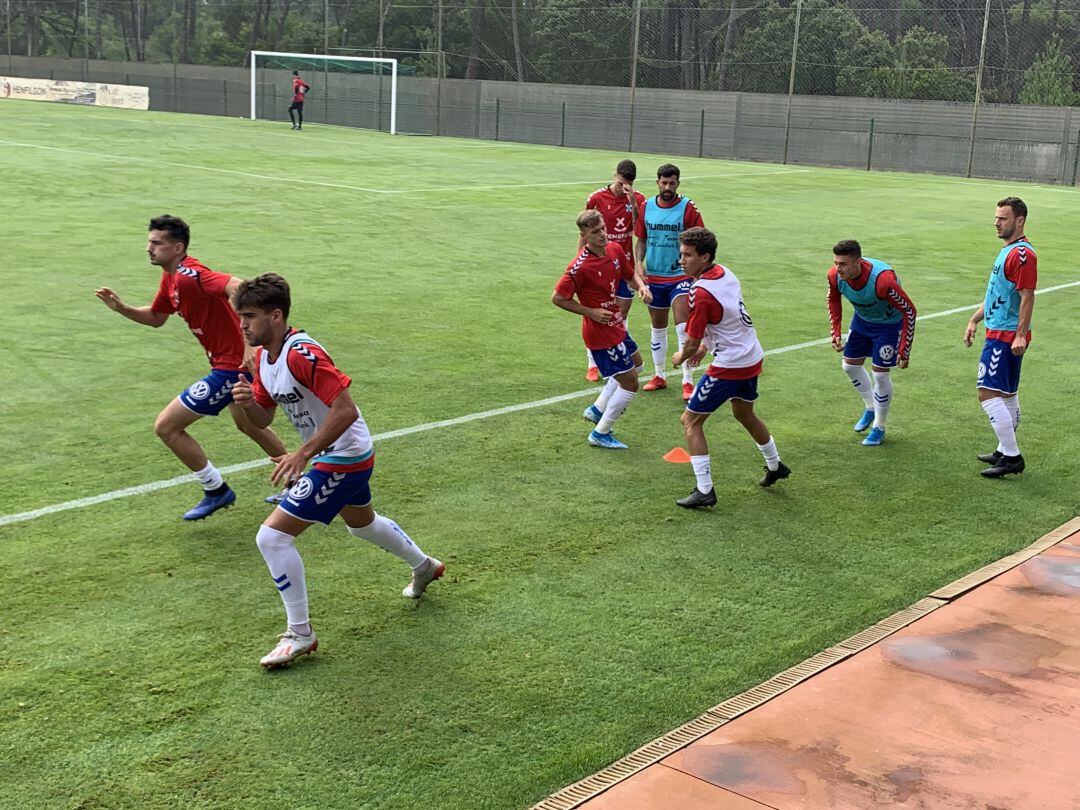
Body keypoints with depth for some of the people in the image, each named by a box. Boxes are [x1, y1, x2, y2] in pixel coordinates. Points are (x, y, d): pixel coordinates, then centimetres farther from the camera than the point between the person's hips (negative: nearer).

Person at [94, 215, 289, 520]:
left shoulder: (189, 275, -23)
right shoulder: (170, 278, 8)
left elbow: (237, 287, -38)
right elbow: (156, 318, 22)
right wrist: (120, 307, 6)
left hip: (231, 366, -11)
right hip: (238, 361, 11)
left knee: (166, 427, -5)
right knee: (248, 425, 32)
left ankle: (216, 490, 10)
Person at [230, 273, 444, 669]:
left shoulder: (301, 354, -28)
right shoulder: (263, 357, 2)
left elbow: (346, 410, -32)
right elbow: (264, 418, 8)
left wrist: (303, 454, -32)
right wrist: (248, 401, -14)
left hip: (343, 460, -11)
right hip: (352, 458, 11)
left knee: (272, 535, -12)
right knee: (361, 523, 34)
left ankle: (300, 634, 0)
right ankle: (424, 566, 59)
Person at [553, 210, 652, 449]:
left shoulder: (615, 250, -3)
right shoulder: (580, 267, -25)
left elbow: (630, 275, 14)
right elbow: (557, 298, -18)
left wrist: (641, 286, -9)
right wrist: (591, 312, -19)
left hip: (616, 325, 9)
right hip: (601, 333, -9)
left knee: (635, 364, 30)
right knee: (630, 383, -3)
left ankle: (597, 409, 38)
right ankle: (600, 434, 12)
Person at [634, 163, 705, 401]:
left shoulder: (688, 208, -8)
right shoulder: (646, 207, 3)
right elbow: (641, 240, 11)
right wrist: (639, 263, -5)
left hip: (680, 277, -4)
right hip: (653, 277, 4)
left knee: (683, 327, -14)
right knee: (658, 327, 14)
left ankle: (687, 381, -9)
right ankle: (659, 376, 27)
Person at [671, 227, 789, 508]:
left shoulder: (701, 292, -25)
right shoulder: (725, 273, 1)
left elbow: (692, 341, -17)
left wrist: (681, 357, 4)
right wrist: (704, 348, 18)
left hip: (729, 367, -9)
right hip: (753, 358, 9)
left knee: (691, 421, 0)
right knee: (744, 414, 31)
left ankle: (704, 491, -2)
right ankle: (775, 466, 49)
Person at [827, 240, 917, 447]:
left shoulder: (882, 280, -41)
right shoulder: (835, 275, -24)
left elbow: (909, 311, -29)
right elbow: (833, 300, 2)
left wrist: (904, 350, -28)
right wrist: (835, 333, -3)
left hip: (889, 323, -6)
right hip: (862, 319, 6)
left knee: (880, 374, -6)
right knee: (850, 365, 13)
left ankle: (879, 428, 15)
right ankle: (870, 408, 39)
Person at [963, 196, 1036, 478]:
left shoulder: (1022, 254, -16)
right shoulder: (1007, 250, 16)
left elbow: (1027, 297, -21)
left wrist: (1020, 335, -26)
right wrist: (974, 320, 23)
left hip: (1006, 336, -11)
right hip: (1000, 333, 11)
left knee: (988, 393, -13)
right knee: (1007, 395, 16)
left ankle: (1012, 456, -10)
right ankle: (1007, 452, 26)